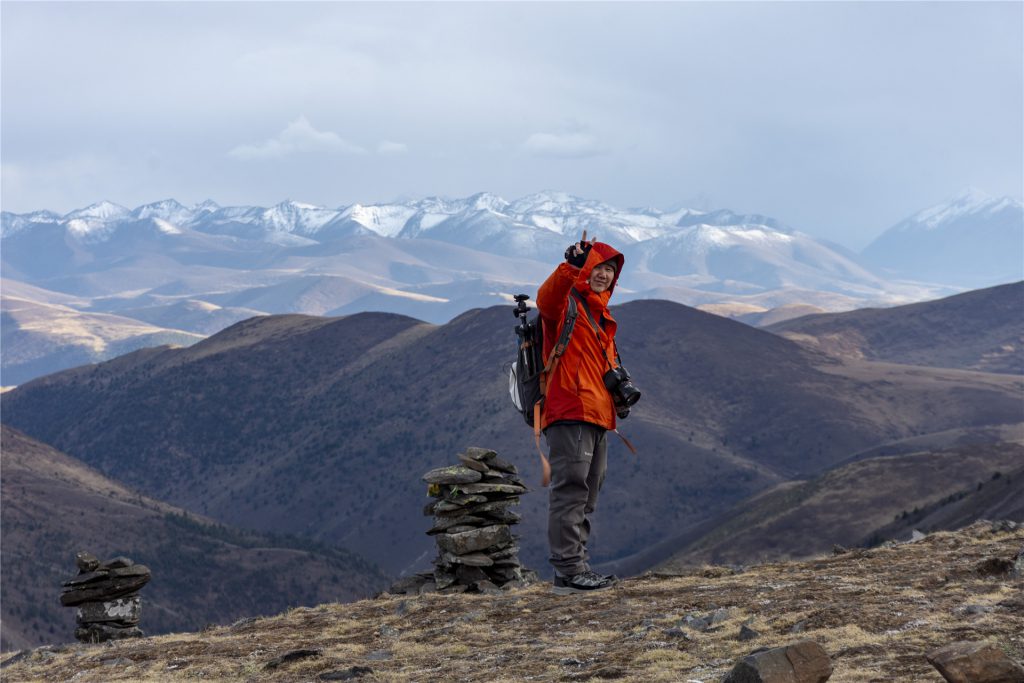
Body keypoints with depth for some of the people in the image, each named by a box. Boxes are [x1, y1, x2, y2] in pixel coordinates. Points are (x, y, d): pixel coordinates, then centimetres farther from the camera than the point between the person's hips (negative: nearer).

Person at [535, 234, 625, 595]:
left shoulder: (601, 317, 26)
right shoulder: (567, 304, -2)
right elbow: (546, 300, -28)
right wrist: (572, 267, -42)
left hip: (597, 416, 10)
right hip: (570, 415, -10)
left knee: (586, 497, 12)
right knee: (571, 490, -13)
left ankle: (578, 567, 17)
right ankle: (569, 571, -16)